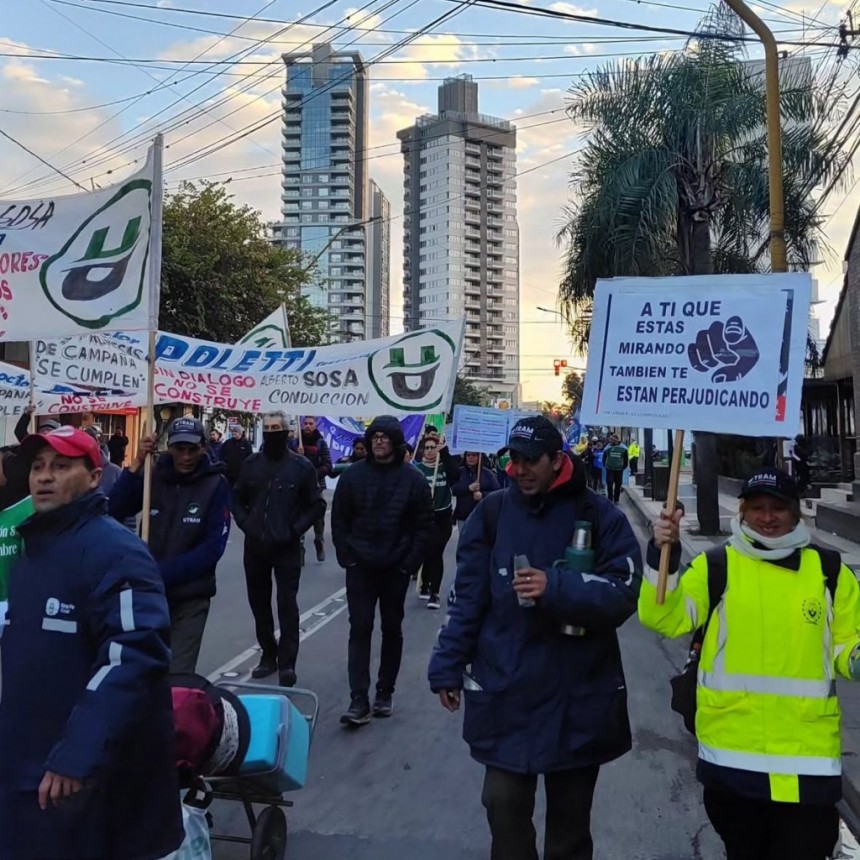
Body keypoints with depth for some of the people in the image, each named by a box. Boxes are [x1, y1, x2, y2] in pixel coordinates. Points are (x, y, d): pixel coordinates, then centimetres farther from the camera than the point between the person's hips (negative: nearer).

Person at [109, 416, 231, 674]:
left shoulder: (215, 485, -7)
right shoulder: (154, 475, 0)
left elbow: (212, 547, -12)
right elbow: (115, 511, -10)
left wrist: (162, 573, -17)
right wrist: (137, 464, -18)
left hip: (190, 597, -3)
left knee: (178, 674, -2)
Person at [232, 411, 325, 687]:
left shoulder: (301, 466, -6)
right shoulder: (251, 464, 4)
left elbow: (317, 505, -1)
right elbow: (237, 499, 14)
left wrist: (295, 529, -10)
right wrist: (245, 525, -1)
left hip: (287, 548, -4)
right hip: (255, 546, 4)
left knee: (287, 604, -4)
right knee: (259, 603, 13)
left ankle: (287, 663, 2)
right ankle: (268, 654, 28)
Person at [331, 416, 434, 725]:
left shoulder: (413, 479, -4)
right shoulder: (352, 476, -1)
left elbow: (424, 525, -3)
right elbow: (339, 520, 3)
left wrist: (410, 563, -8)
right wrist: (347, 557, -4)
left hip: (396, 569, 0)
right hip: (360, 567, 0)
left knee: (392, 630, 11)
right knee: (359, 629, -3)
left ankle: (385, 693, 24)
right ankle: (359, 700, -1)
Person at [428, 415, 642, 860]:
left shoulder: (600, 516, -5)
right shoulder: (492, 511, 0)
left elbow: (625, 593, -13)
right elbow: (466, 596, 2)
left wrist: (556, 587, -25)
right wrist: (448, 667, 0)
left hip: (579, 694, 0)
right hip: (505, 690, 1)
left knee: (570, 813, 16)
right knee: (503, 802, 4)